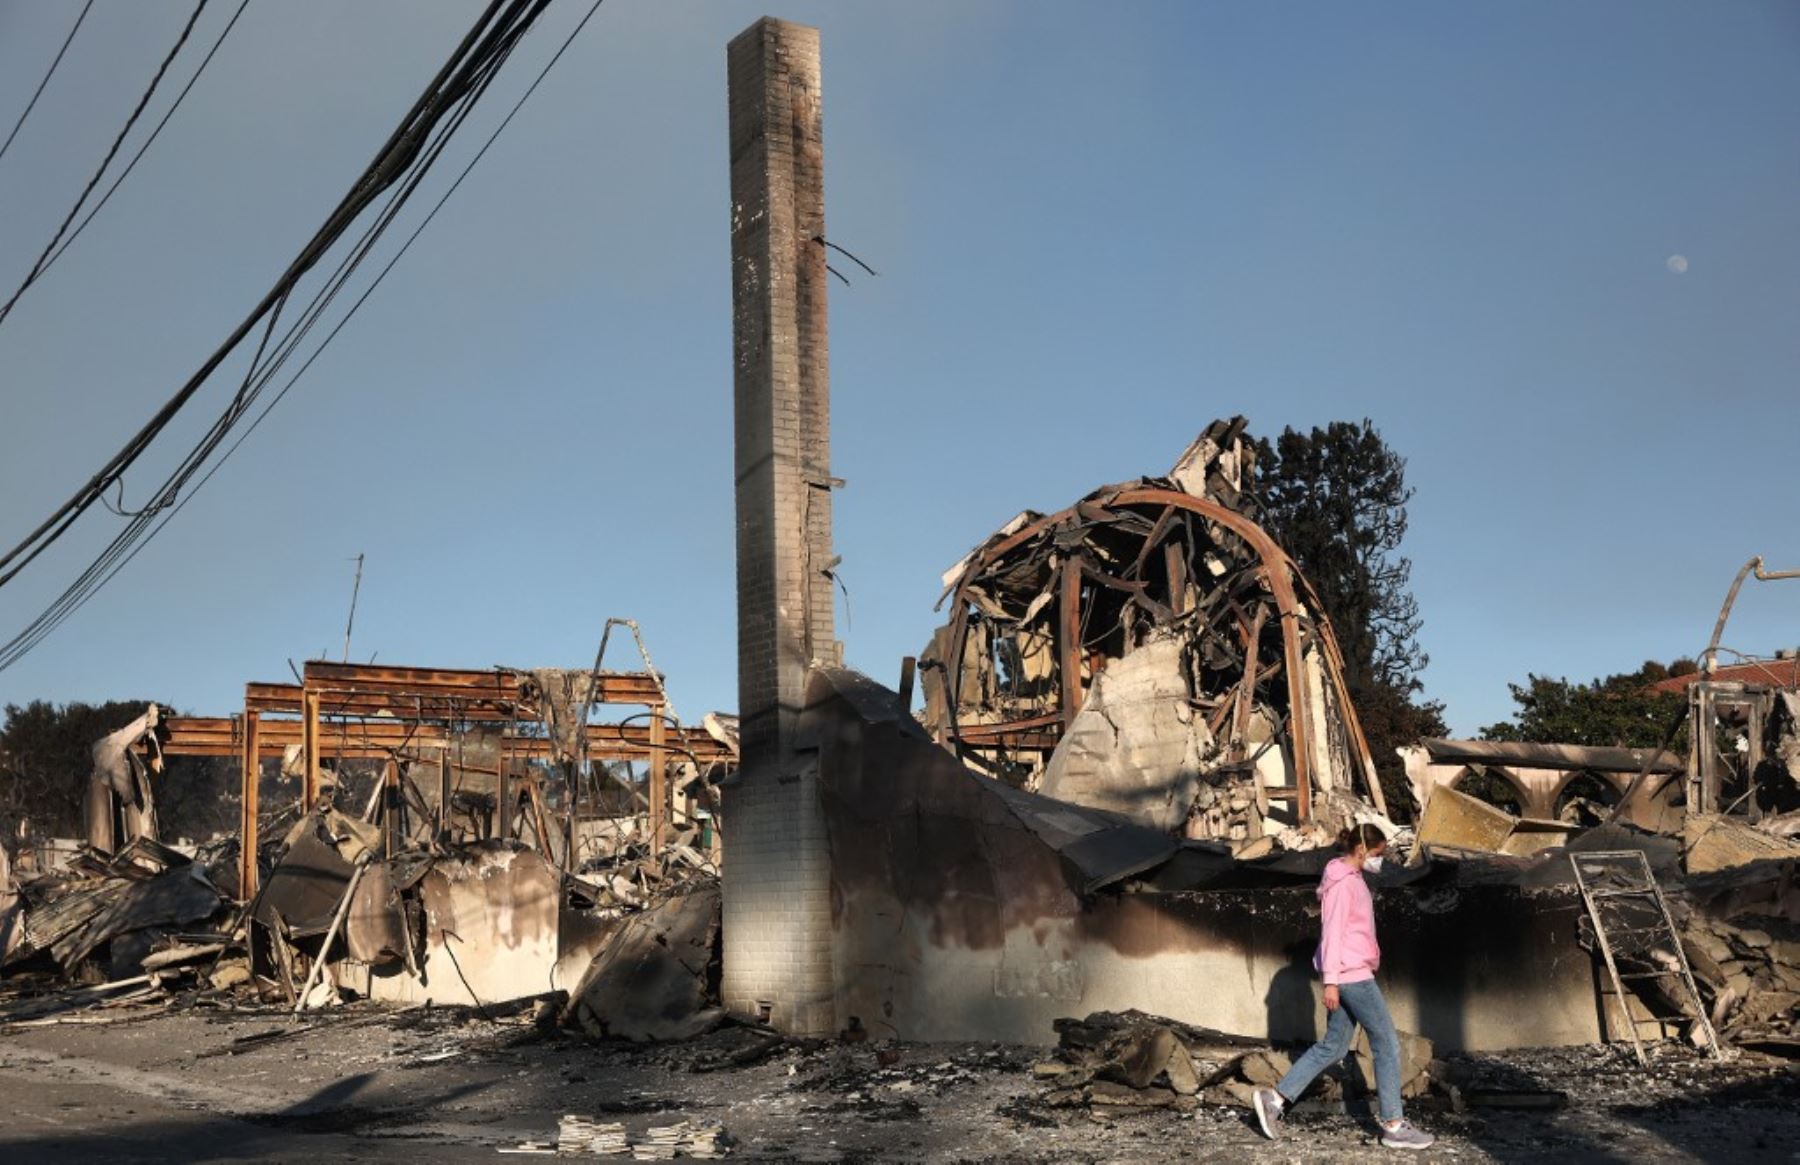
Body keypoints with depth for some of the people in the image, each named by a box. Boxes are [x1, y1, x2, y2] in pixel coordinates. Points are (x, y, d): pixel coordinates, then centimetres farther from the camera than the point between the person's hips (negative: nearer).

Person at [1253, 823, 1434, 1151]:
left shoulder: (1352, 879, 17)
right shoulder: (1343, 882, -14)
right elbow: (1332, 931, -18)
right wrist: (1330, 981, -20)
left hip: (1352, 974, 10)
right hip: (1351, 975, -10)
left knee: (1333, 1046, 11)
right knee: (1387, 1044, -2)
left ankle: (1275, 1098, 10)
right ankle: (1394, 1126, 5)